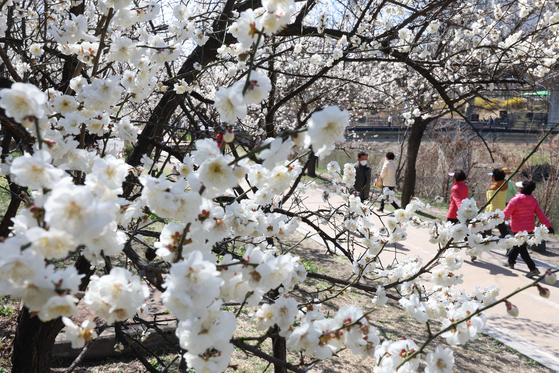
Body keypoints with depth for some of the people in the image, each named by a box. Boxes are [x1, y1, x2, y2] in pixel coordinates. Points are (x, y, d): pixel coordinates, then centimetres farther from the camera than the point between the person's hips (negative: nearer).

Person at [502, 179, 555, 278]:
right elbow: (540, 214, 0)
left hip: (518, 229, -7)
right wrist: (548, 225, 6)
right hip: (530, 228, 7)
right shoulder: (534, 201, -2)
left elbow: (505, 214, -12)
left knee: (522, 249, 1)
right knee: (517, 245, 24)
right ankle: (511, 261, 40)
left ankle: (533, 269, -6)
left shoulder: (515, 200, -19)